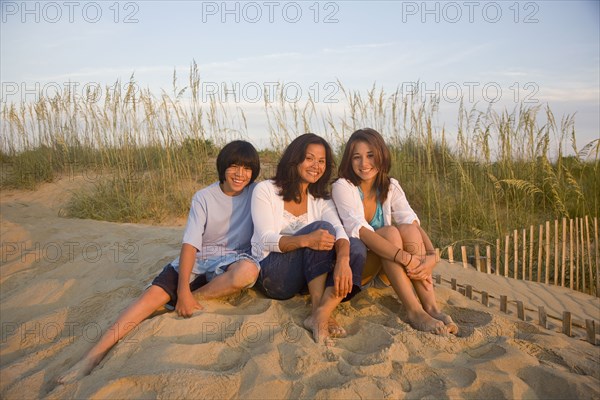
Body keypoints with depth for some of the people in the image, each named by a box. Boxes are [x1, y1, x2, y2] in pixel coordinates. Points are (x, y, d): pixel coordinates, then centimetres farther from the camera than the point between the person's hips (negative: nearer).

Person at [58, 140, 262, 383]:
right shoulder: (204, 197, -3)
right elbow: (190, 243, -12)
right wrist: (183, 291, -24)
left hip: (233, 260, -1)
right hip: (200, 258, 1)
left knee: (248, 270, -37)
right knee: (155, 292, -23)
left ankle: (196, 297, -15)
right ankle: (94, 356, -24)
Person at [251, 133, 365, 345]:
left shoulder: (321, 199, 9)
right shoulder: (265, 190, -4)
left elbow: (339, 231, -10)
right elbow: (266, 240, -16)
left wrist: (343, 260, -33)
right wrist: (305, 240, -35)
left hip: (311, 276, 5)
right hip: (271, 273, -5)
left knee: (356, 248, -20)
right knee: (322, 227, -26)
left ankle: (322, 313, -34)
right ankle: (318, 313, -30)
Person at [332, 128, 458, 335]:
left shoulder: (391, 188, 1)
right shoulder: (343, 187, -14)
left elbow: (415, 225, -12)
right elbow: (360, 231, -28)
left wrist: (431, 255, -33)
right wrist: (405, 257, -38)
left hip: (384, 269, 4)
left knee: (407, 229, -25)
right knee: (390, 232, -30)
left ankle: (431, 306, -30)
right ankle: (414, 311, -34)